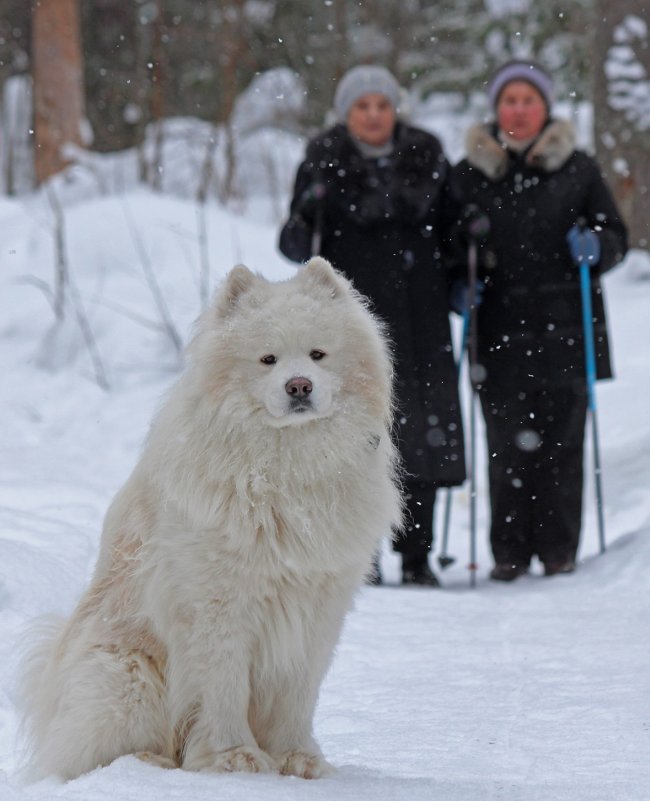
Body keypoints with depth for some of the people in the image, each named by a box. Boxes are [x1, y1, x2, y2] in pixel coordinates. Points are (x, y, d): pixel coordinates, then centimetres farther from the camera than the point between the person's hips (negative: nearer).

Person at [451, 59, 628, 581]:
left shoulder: (578, 169, 8)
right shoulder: (470, 173, 10)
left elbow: (616, 238, 12)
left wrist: (594, 246, -10)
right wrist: (460, 284, -2)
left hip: (564, 326, 0)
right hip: (501, 327, 0)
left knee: (561, 439, -2)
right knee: (507, 442, -3)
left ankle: (559, 548, 8)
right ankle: (510, 551, 6)